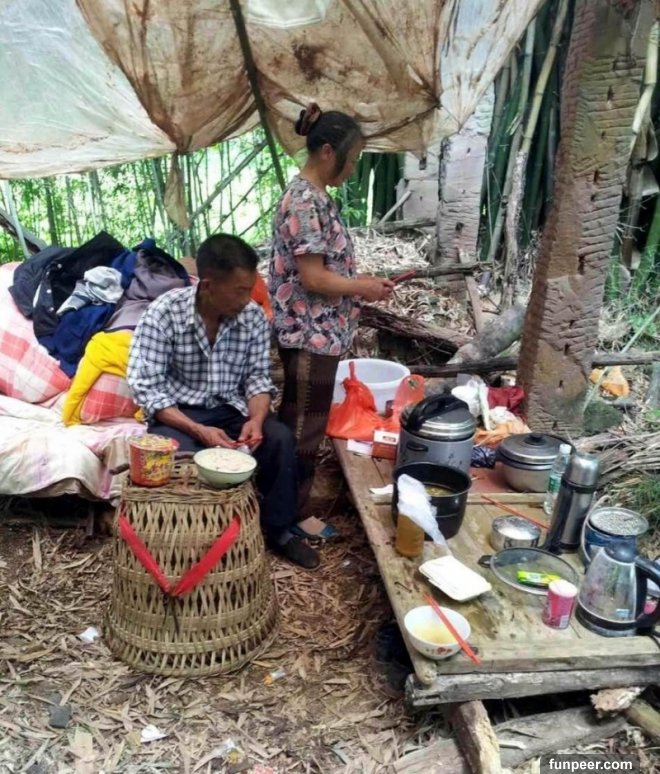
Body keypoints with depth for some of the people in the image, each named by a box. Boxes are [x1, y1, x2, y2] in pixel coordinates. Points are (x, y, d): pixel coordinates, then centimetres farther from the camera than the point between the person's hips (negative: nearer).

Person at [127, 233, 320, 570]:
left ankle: (278, 529, -1)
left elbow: (258, 377, -1)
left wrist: (256, 419, -23)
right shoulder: (163, 313, -18)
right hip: (177, 412, -3)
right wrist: (198, 429, -29)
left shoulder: (254, 317, -7)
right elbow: (145, 387, -19)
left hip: (231, 409, 3)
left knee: (280, 439, -22)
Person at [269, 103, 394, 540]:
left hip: (317, 331, 10)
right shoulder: (306, 203, -20)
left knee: (301, 419, 19)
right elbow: (313, 278, -23)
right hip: (312, 334, -10)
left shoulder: (313, 196, 11)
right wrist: (364, 288, -11)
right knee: (306, 424, 2)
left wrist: (361, 281, 8)